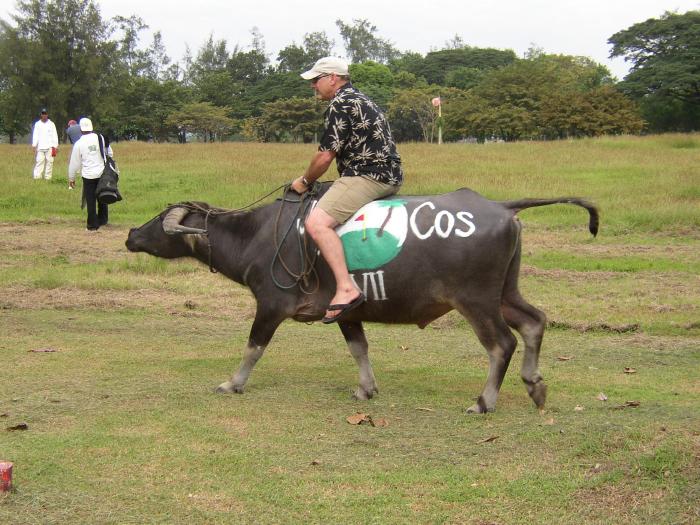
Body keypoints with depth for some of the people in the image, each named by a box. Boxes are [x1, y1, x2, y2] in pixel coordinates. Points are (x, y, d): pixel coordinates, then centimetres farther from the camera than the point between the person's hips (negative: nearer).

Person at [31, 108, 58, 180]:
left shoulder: (51, 124, 8)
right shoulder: (37, 124, 9)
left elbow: (54, 136, 6)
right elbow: (35, 135, 7)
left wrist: (55, 146, -2)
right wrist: (34, 146, -4)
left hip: (49, 147, 0)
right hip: (40, 147, 0)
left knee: (49, 162, -1)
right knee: (39, 161, -7)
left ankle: (48, 177, 3)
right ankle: (36, 177, -11)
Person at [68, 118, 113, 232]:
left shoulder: (79, 143, -7)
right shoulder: (101, 138, -1)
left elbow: (74, 162, -1)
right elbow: (110, 154, 7)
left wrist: (71, 178, 10)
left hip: (88, 175, -3)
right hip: (102, 173, 3)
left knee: (90, 200, 4)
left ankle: (93, 225, 5)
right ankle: (103, 220, 27)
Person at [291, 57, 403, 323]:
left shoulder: (340, 104, -9)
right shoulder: (359, 99, 22)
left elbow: (325, 155, -12)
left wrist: (304, 181, 4)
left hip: (367, 176, -11)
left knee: (317, 222, -23)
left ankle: (346, 288, -33)